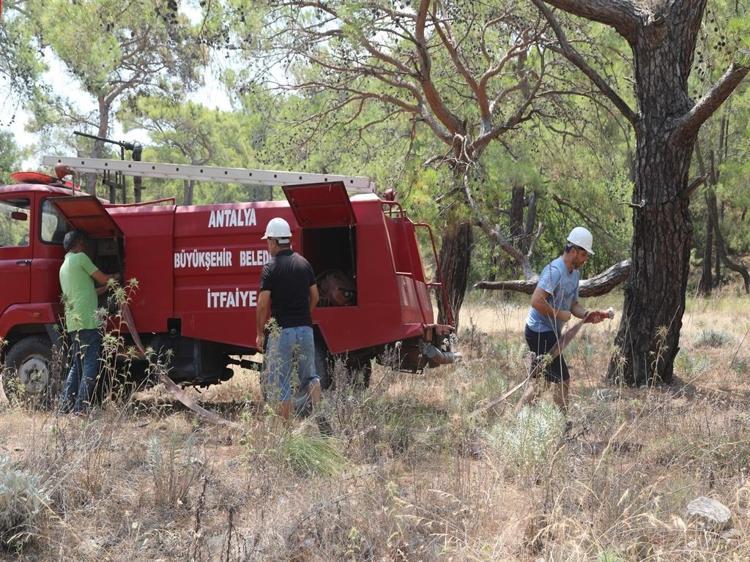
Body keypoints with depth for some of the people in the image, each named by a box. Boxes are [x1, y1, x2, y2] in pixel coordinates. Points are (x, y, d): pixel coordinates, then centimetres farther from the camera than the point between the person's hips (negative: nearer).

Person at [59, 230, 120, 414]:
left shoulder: (64, 266, 23)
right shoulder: (80, 258, -4)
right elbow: (103, 279, -1)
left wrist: (107, 287, 29)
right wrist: (116, 277, 19)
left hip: (72, 322, 9)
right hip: (87, 321, -9)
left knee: (76, 366, 15)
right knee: (90, 366, -8)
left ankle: (67, 405, 12)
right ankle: (81, 408, -12)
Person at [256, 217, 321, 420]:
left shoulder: (270, 268, -9)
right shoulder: (304, 263, 6)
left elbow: (263, 304, -12)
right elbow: (315, 296, 11)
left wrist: (260, 333, -2)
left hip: (282, 330, -4)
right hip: (305, 328, 4)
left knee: (280, 384, 4)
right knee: (309, 375, 16)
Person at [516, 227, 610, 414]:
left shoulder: (575, 273, 12)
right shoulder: (555, 270, -20)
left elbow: (573, 304, 17)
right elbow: (536, 301, -29)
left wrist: (587, 315, -2)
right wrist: (559, 314, -20)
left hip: (551, 332, 10)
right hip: (541, 333, -10)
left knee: (543, 379, 15)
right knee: (562, 379, -5)